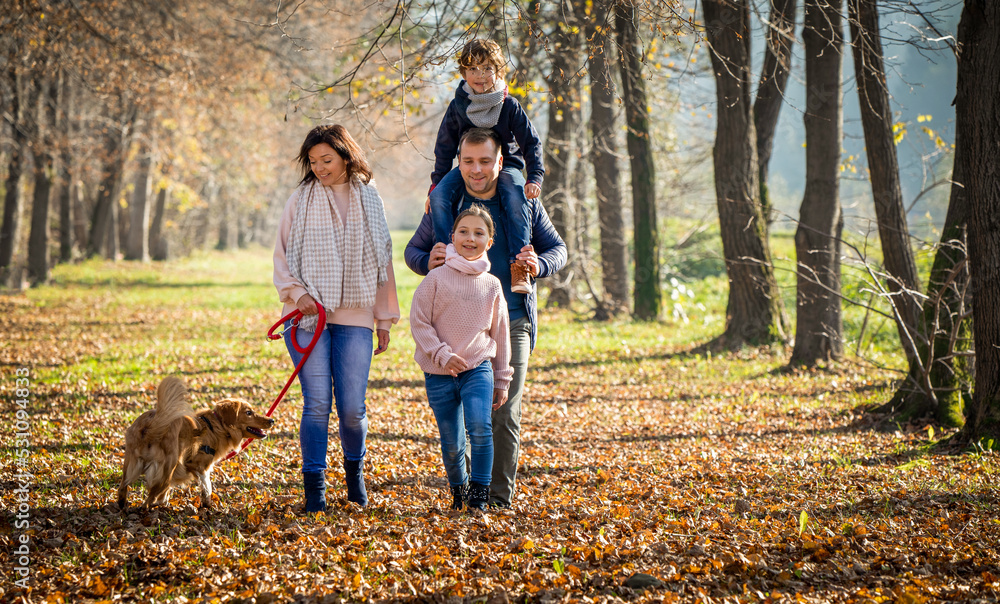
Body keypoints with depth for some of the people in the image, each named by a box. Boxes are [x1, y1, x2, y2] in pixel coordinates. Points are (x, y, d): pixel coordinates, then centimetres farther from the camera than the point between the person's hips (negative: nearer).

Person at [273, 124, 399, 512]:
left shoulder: (368, 200, 8)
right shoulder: (301, 200, 4)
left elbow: (382, 261, 12)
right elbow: (281, 256, 8)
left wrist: (385, 320, 12)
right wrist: (297, 293, -10)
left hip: (355, 319, 1)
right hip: (309, 318, -1)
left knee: (352, 408, -4)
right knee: (317, 404, -7)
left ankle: (354, 469, 24)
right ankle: (314, 487, 2)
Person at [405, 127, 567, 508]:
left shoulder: (524, 204, 6)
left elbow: (558, 248, 14)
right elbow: (412, 250, 16)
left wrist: (539, 265, -9)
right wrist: (428, 261, -9)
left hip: (511, 323, -1)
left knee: (505, 415, -6)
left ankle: (500, 495, 3)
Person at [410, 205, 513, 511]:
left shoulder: (491, 285, 5)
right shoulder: (437, 278, -3)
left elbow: (500, 334, 12)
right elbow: (418, 321, -2)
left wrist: (502, 381, 14)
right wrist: (442, 354, -14)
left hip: (478, 368, 1)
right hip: (439, 374, 0)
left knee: (480, 427, -22)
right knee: (451, 443, 3)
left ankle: (480, 492, -10)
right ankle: (458, 488, 29)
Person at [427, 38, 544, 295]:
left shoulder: (509, 105, -4)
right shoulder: (457, 107, 1)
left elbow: (531, 142, -2)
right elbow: (444, 149, 8)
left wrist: (535, 178, -15)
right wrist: (436, 183, 2)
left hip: (506, 166, -2)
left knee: (516, 199, -35)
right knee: (438, 197, -26)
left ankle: (518, 266, -35)